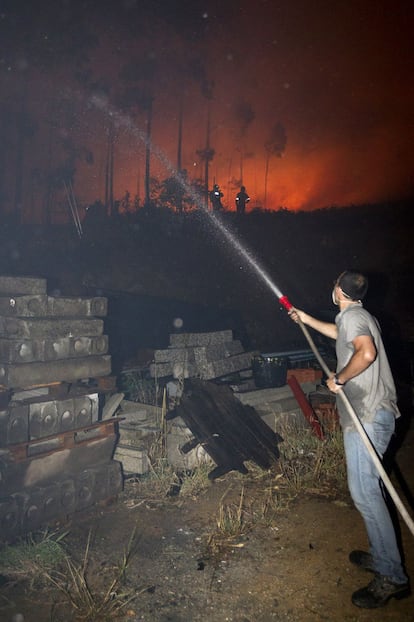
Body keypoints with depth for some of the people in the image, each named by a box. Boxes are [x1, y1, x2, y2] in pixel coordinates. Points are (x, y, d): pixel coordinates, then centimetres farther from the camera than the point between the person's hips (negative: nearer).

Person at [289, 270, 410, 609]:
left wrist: (339, 378, -17)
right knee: (368, 487, 17)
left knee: (364, 490, -9)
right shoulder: (360, 316, 20)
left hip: (367, 415, -11)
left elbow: (366, 353, -31)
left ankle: (392, 577, -2)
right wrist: (306, 319, 47)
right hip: (372, 413, 11)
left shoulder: (351, 316, -12)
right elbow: (341, 335, 41)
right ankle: (381, 555, 27)